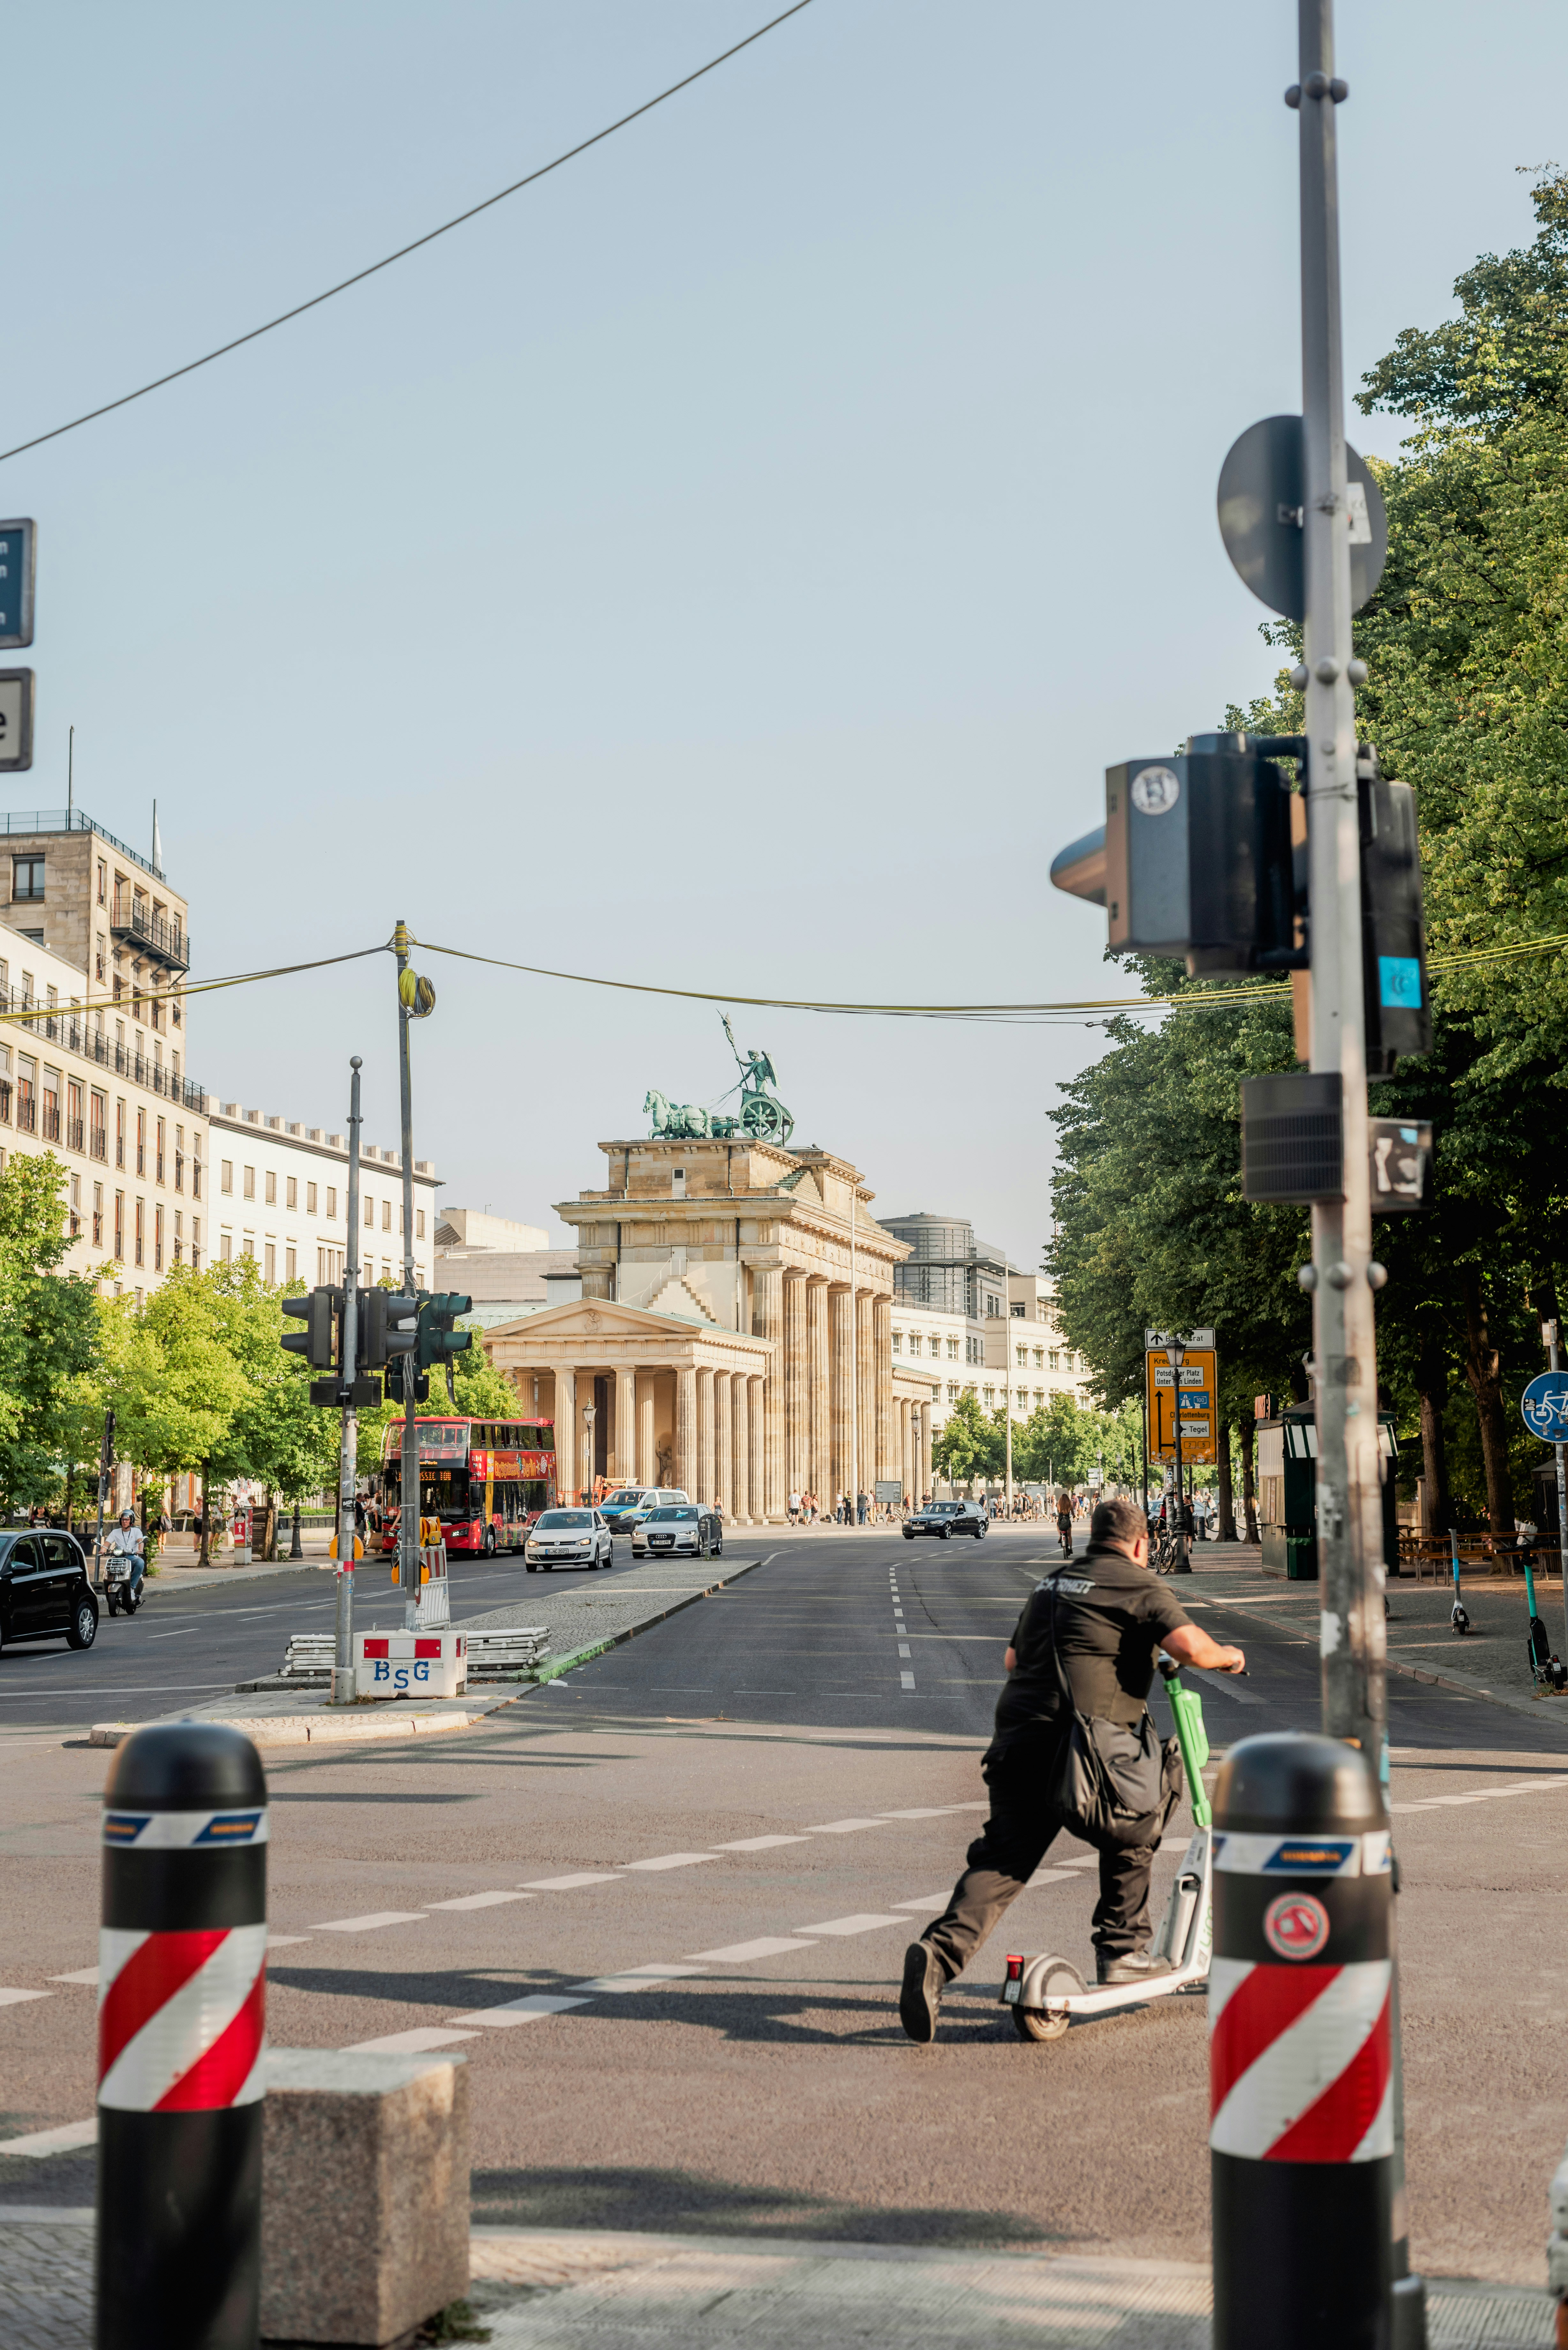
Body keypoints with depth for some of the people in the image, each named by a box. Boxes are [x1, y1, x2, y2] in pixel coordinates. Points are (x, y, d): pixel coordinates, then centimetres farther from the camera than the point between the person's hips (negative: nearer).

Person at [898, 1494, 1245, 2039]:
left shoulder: (1049, 1585, 26)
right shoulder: (1140, 1586, 4)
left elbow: (1012, 1659, 36)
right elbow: (1188, 1644, -11)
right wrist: (1226, 1656, 9)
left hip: (1017, 1740, 5)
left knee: (1000, 1862, -1)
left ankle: (941, 1951, -22)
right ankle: (1121, 1950, 24)